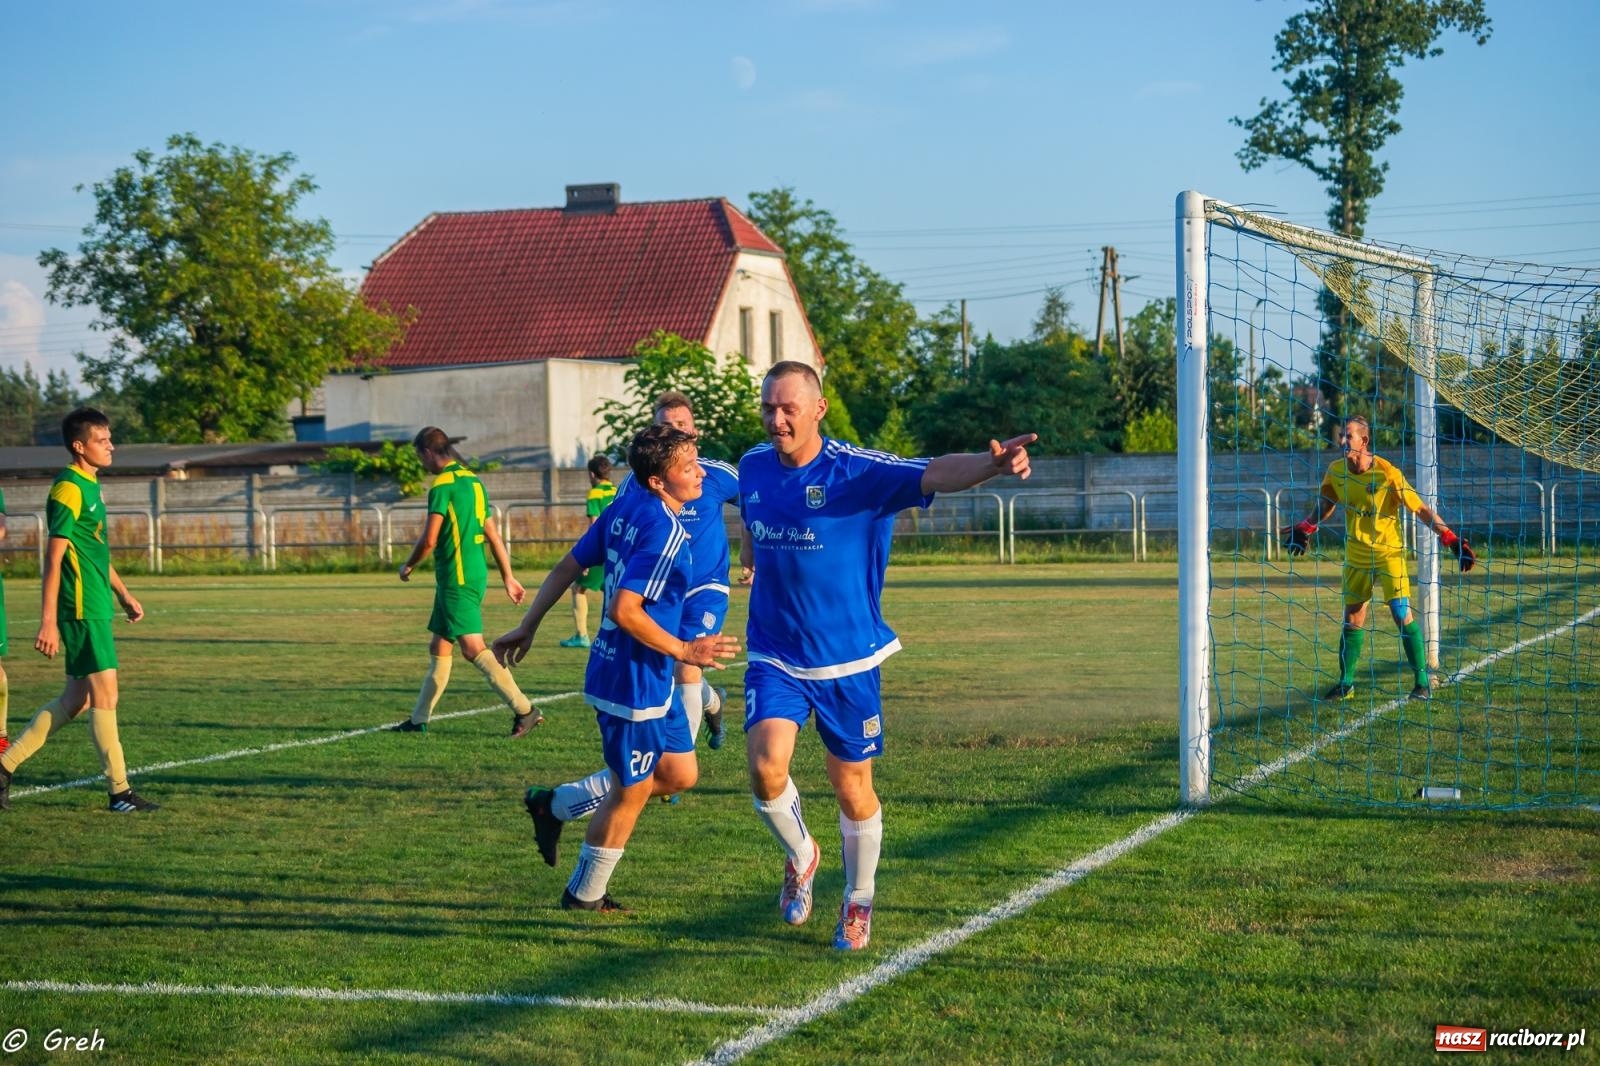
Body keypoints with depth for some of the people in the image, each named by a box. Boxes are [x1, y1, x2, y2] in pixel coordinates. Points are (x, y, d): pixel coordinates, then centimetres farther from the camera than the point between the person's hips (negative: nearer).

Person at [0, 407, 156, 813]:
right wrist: (48, 622, -19)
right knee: (105, 693, -5)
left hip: (95, 608, 10)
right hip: (82, 610, -10)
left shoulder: (91, 486, 15)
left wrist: (123, 594, 27)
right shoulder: (68, 490, -14)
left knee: (77, 698, 12)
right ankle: (120, 792, 1)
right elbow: (54, 559, -17)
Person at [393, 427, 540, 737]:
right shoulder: (473, 481, 14)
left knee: (473, 648, -12)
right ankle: (419, 719, 22)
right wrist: (508, 576, 20)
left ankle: (524, 710, -16)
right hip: (473, 575, 10)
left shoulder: (443, 485, -13)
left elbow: (429, 540, -16)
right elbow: (493, 534, 16)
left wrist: (408, 566, 2)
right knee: (438, 648, 15)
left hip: (457, 579, -10)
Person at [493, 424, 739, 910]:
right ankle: (585, 896, 25)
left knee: (680, 774, 18)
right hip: (634, 682, -9)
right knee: (632, 793, 8)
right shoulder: (666, 533, -22)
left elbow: (567, 566, 8)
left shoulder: (625, 508, 4)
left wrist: (526, 628, 15)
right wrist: (684, 651, -17)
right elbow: (625, 611, -27)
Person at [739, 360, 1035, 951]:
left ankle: (858, 903, 31)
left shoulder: (857, 470, -16)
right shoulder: (753, 466, 0)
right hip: (774, 658, 3)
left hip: (848, 661, -3)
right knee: (766, 768, -17)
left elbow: (935, 473, -33)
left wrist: (992, 464, -50)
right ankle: (801, 854, 15)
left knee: (853, 789, 7)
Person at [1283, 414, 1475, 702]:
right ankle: (1346, 683, 18)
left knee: (1402, 614, -13)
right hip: (1356, 556, 5)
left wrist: (1451, 539, -20)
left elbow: (1420, 509, -16)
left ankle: (1423, 681, -4)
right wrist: (1306, 528, 7)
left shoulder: (1387, 473, -20)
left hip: (1389, 552, -5)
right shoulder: (1336, 472, -5)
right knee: (1353, 619, 8)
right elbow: (1326, 503, 16)